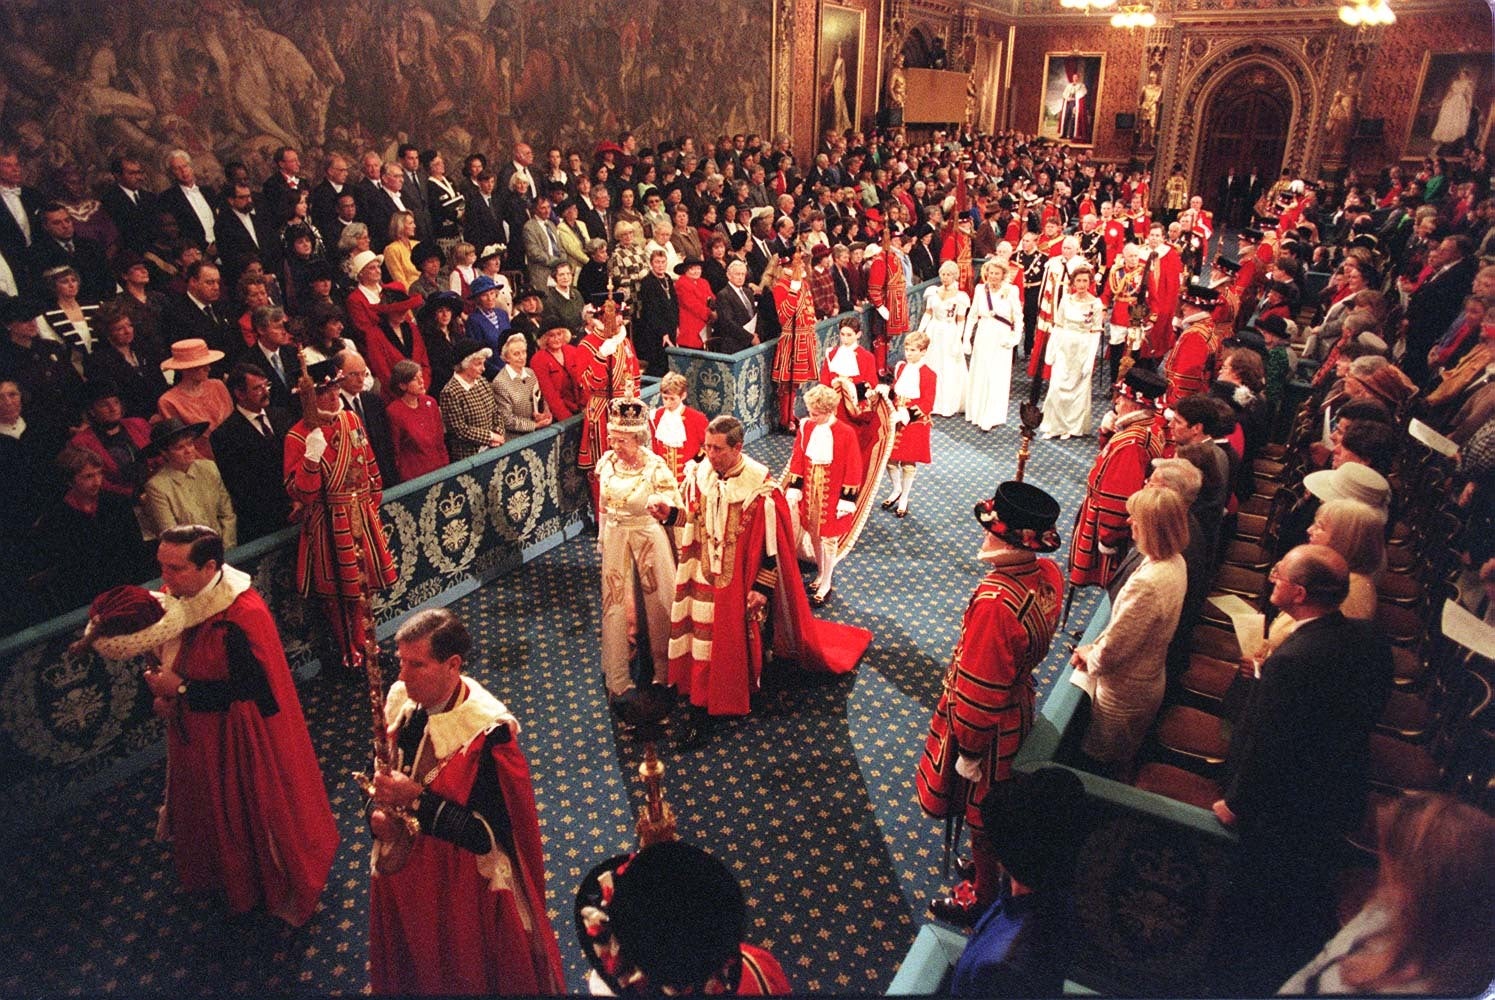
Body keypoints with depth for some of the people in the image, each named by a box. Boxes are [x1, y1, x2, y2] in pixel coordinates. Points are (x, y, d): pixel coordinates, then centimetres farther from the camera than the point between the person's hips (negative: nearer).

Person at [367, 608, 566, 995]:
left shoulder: (487, 732, -28)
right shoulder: (400, 701, -9)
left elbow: (491, 835, -25)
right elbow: (385, 776, 6)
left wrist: (417, 800, -29)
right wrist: (378, 811, -15)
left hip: (464, 886, -5)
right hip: (402, 871, 6)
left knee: (466, 975, 19)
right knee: (413, 969, 28)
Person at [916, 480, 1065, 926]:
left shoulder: (995, 604, -39)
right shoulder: (1049, 573, -12)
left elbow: (979, 693, -29)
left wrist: (968, 749, -16)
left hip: (988, 722, -8)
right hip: (1018, 708, 8)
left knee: (980, 812, 17)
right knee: (996, 804, 30)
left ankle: (983, 895, 41)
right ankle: (991, 864, 54)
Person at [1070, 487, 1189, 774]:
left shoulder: (1149, 585, -37)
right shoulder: (1175, 562, -7)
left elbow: (1111, 652, -27)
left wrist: (1089, 655, -7)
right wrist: (1094, 648, 1)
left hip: (1125, 694, -8)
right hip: (1149, 682, 8)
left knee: (1105, 766, 17)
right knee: (1122, 763, 30)